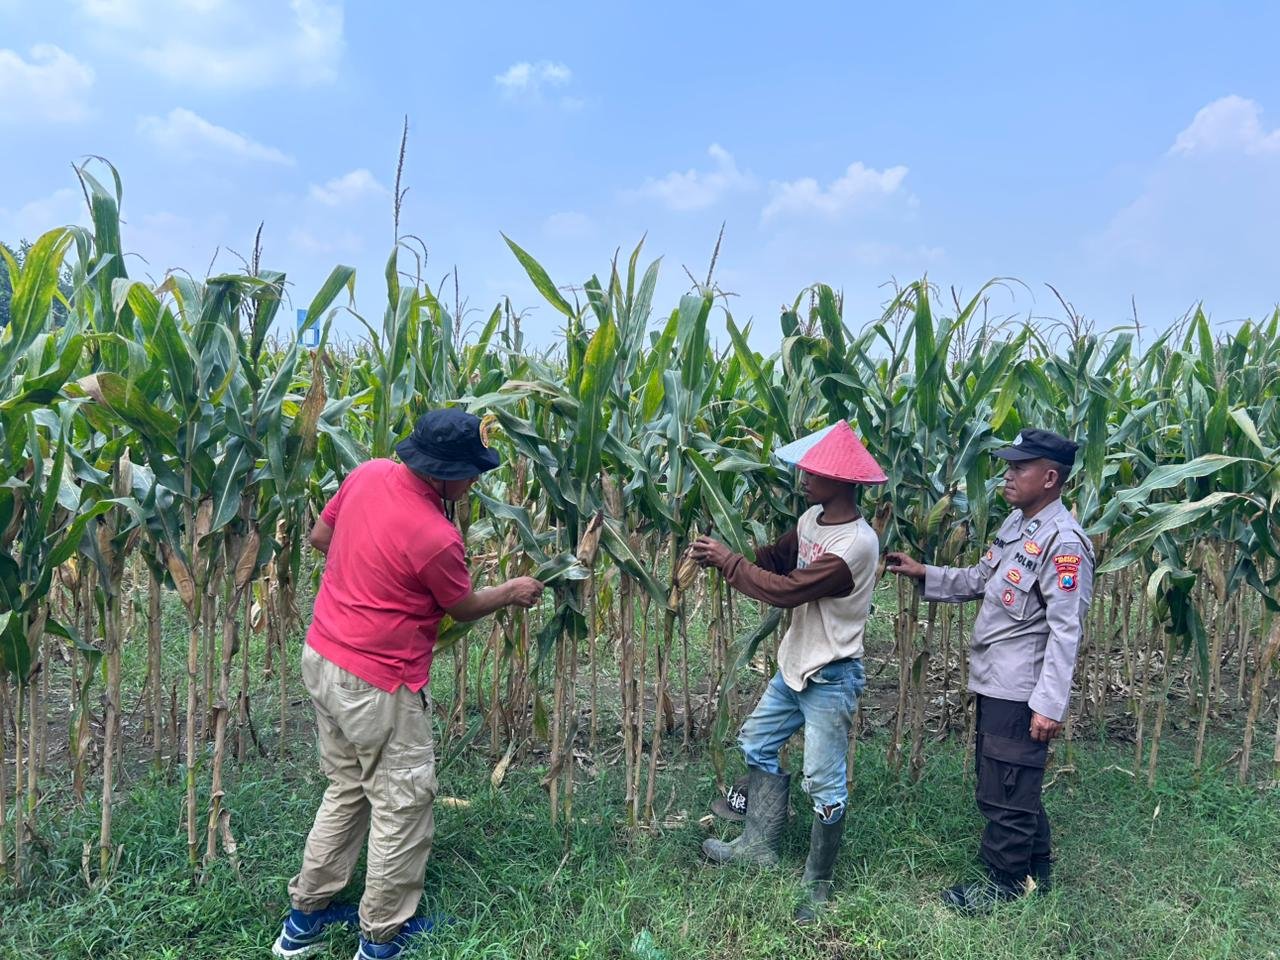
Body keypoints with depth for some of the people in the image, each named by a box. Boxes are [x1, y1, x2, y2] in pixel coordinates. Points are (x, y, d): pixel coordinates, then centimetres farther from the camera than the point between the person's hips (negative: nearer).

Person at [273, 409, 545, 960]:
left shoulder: (367, 474, -5)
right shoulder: (436, 538, -25)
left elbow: (320, 536, 11)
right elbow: (463, 608, -6)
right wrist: (511, 593, 12)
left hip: (322, 657, 9)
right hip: (376, 683, -8)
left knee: (346, 787, 24)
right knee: (402, 804, 10)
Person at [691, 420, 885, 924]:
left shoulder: (856, 543, -27)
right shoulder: (812, 518, 0)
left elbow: (786, 589, -28)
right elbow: (776, 557, 10)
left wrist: (727, 561, -18)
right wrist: (723, 553, -7)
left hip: (831, 678, -9)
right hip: (794, 665, 9)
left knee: (824, 783, 4)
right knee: (757, 743, 20)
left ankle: (816, 887, 23)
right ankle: (759, 847, 37)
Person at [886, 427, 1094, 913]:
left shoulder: (1063, 543, -21)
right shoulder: (1017, 523, 8)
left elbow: (1065, 631, -23)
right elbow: (979, 580, 18)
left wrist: (1050, 704, -24)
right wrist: (923, 573, 10)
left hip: (1021, 691, -9)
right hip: (995, 681, 9)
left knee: (1005, 791, 5)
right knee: (1015, 783, 22)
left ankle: (1008, 883, 24)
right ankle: (1035, 869, 39)